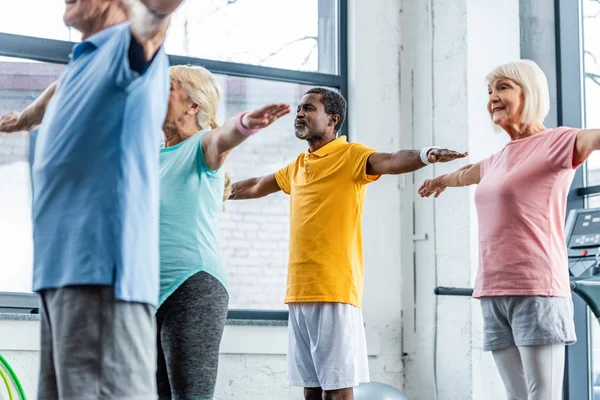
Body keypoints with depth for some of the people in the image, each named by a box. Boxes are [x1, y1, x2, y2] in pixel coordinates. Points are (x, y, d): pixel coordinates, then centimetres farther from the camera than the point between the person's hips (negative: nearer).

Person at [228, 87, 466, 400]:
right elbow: (257, 187, 36)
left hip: (334, 291, -7)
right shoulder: (298, 166, 19)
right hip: (299, 292, 7)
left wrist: (425, 155, -43)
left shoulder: (351, 155, -4)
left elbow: (390, 162, -23)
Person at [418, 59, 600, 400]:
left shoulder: (556, 142, -3)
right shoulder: (497, 160, 19)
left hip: (536, 292, -7)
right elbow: (466, 174, 43)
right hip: (494, 294, 7)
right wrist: (441, 180, 64)